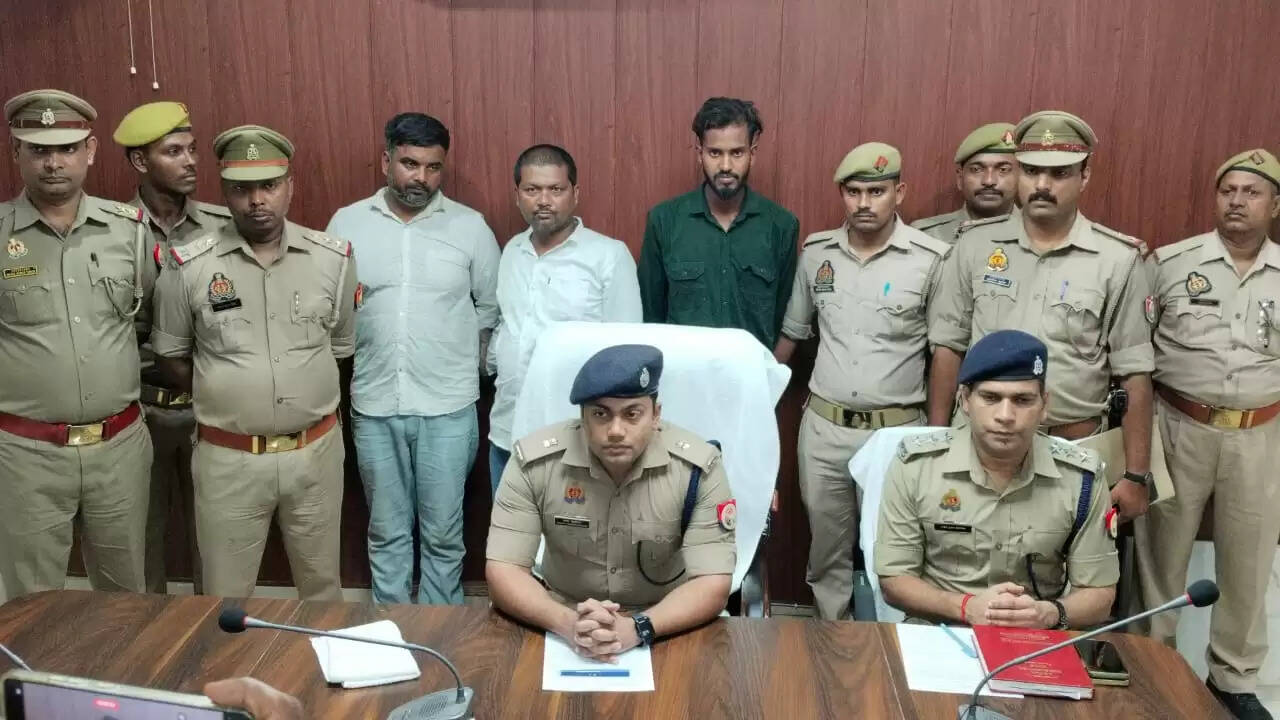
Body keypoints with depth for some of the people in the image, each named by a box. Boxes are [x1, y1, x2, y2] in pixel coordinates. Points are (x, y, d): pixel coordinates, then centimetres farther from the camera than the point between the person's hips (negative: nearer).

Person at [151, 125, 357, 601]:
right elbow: (169, 353, 6)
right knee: (226, 600, 12)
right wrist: (222, 398, 1)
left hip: (316, 451, 1)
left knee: (322, 586, 17)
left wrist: (308, 393, 6)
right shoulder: (189, 266, -7)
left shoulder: (333, 258, -2)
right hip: (228, 459, -1)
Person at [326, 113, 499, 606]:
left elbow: (492, 309, 5)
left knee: (443, 533, 9)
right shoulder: (347, 224, 1)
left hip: (448, 407, -1)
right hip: (374, 405, 1)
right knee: (386, 532, 14)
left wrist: (466, 366, 2)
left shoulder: (470, 226, -2)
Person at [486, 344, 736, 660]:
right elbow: (503, 571, -13)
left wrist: (637, 628, -32)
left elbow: (713, 584, -15)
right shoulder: (534, 461, -12)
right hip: (561, 625, 0)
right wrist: (568, 623, -31)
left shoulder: (698, 467, -14)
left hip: (666, 632, 0)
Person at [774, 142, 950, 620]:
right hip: (823, 427, 3)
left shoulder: (932, 259, -8)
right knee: (827, 544, 14)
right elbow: (791, 332, 12)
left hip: (898, 431, -3)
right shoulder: (816, 252, 2)